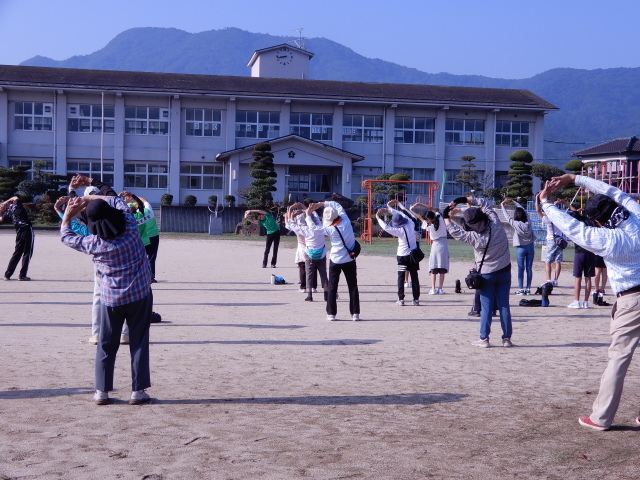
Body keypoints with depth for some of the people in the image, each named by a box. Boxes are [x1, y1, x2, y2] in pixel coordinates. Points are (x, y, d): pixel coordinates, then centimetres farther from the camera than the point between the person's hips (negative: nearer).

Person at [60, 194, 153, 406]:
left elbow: (66, 236, 8)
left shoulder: (94, 243, -11)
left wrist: (68, 214, 15)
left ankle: (102, 391, 15)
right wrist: (88, 199, 6)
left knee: (106, 345, 12)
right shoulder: (131, 229, -11)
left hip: (110, 299, 0)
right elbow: (118, 201, 5)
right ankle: (138, 390, 7)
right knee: (139, 342, 7)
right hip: (140, 295, 0)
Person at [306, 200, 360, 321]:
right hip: (350, 260, 3)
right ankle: (355, 313, 5)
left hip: (336, 260, -3)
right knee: (353, 286, 7)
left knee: (332, 287, 8)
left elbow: (313, 227, -3)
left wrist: (308, 215, 10)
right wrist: (320, 204, 4)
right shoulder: (346, 221, -8)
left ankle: (331, 313, 7)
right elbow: (337, 205, 6)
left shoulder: (330, 229, -16)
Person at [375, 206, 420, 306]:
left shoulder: (400, 231, -20)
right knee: (414, 277, 6)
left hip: (402, 256, -5)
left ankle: (401, 299, 2)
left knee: (401, 277, 5)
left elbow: (386, 227, -18)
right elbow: (401, 214, 8)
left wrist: (378, 218, -6)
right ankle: (416, 299, 6)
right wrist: (387, 210, 9)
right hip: (413, 255, 5)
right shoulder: (410, 223, -5)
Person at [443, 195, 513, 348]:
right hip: (504, 272, 3)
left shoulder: (474, 237, -20)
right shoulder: (496, 225, -10)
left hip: (486, 275, -3)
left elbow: (455, 232, -8)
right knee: (504, 305, 7)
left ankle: (484, 338, 6)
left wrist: (446, 217, 4)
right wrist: (463, 199, 0)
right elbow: (484, 203, 0)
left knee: (486, 307, 5)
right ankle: (507, 338, 10)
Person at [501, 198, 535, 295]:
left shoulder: (515, 224, -12)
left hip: (520, 248, -3)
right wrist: (513, 201, 21)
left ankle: (521, 289, -1)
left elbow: (507, 216, 0)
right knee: (529, 268, 5)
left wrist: (503, 205, 14)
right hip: (530, 247, 3)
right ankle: (528, 288, 8)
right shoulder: (528, 222, -1)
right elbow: (524, 210, 12)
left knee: (521, 269, -1)